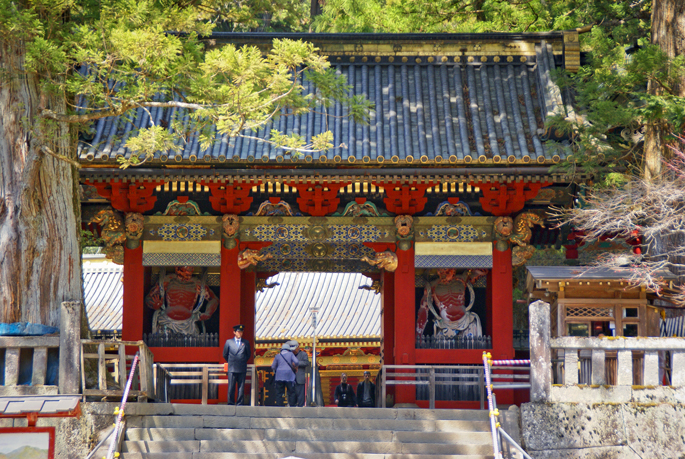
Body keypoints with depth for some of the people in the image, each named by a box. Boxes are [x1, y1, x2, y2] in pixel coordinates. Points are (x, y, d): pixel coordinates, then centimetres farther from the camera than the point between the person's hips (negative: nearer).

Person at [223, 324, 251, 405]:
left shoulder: (246, 343, 9)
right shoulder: (228, 342, 7)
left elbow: (248, 355, 18)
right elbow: (225, 355, 15)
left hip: (242, 369, 1)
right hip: (232, 368, -1)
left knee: (241, 388, 1)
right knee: (231, 387, -3)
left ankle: (240, 404, 5)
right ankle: (231, 403, 2)